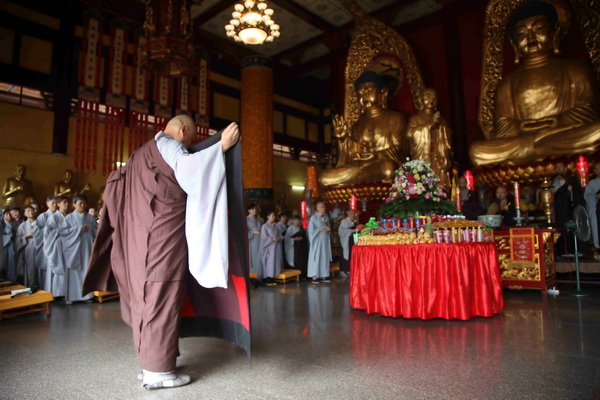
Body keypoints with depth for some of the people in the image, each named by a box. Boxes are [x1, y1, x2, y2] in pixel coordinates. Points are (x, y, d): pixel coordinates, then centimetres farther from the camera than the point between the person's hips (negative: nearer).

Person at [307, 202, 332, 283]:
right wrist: (321, 230, -16)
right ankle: (315, 276, -2)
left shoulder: (325, 217, 12)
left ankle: (323, 276, 12)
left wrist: (328, 229, -3)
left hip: (325, 240, 6)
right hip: (317, 240, -6)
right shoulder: (313, 218, -6)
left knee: (325, 257, 6)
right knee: (316, 257, -6)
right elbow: (311, 230, -11)